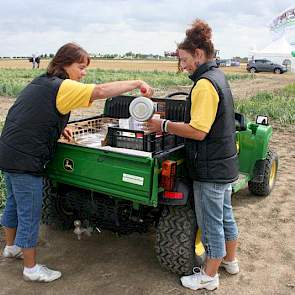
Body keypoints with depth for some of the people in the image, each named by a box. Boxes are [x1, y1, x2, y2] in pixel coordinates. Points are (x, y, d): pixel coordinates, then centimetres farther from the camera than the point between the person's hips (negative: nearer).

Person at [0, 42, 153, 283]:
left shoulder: (40, 82, 12)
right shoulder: (63, 87, -17)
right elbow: (100, 91, -29)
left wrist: (58, 128, 8)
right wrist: (137, 83, -24)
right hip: (25, 159, -10)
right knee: (30, 215, 2)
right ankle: (31, 268, 17)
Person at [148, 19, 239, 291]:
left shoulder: (205, 84, -21)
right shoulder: (218, 77, 10)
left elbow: (198, 131, -27)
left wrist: (164, 125, -17)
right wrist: (170, 126, 10)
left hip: (210, 169, -10)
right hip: (225, 164, 10)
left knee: (211, 223, 6)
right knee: (225, 215, 23)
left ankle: (209, 276, 23)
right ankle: (230, 260, 42)